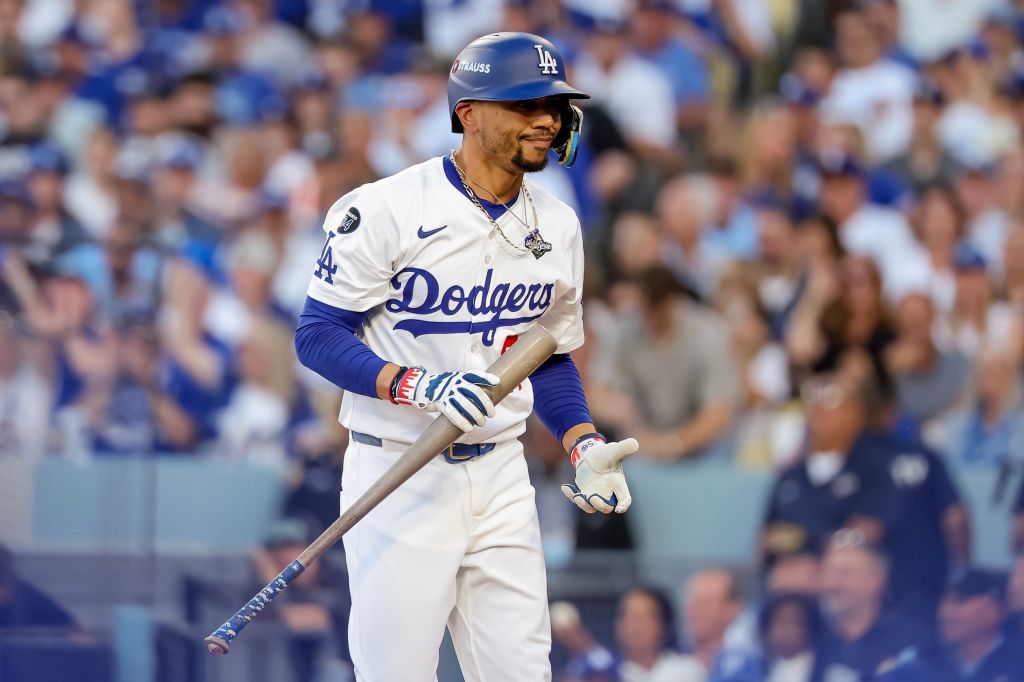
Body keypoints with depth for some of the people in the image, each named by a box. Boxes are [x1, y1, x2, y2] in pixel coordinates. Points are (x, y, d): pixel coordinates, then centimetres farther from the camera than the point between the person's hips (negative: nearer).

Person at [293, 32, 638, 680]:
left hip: (500, 475, 6)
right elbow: (318, 335, -12)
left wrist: (585, 445, 1)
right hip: (400, 474, -6)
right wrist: (418, 385, -26)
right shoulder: (389, 209, -12)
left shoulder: (558, 227, 8)